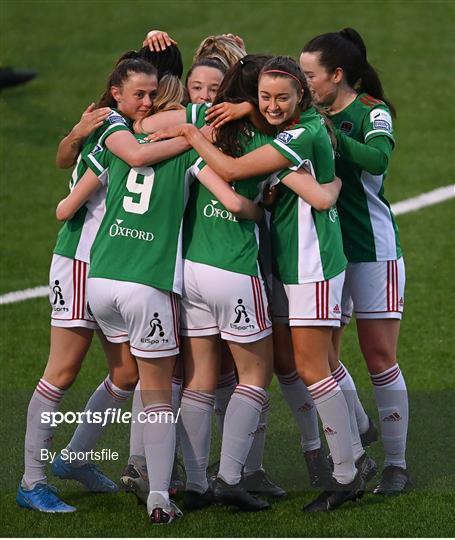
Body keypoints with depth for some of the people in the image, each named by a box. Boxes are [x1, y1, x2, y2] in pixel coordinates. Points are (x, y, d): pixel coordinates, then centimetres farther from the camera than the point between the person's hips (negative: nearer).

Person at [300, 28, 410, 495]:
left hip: (371, 249, -6)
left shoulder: (371, 113, -10)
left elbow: (378, 159, -28)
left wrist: (331, 136, -36)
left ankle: (396, 463, 3)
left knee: (380, 358, -3)